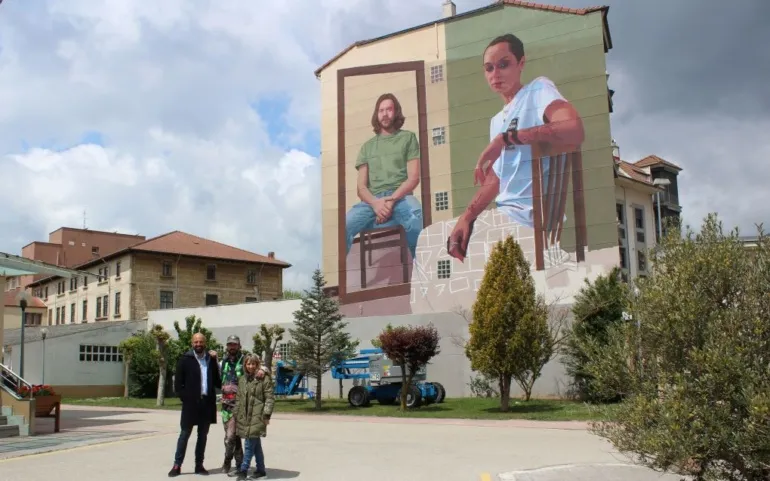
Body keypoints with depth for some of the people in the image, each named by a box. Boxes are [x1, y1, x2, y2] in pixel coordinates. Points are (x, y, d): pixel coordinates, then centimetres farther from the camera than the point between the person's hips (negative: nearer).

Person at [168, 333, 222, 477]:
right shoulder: (185, 359, -1)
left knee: (203, 435, 9)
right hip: (191, 403, -3)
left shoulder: (211, 359, 7)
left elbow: (216, 381, 9)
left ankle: (199, 465, 17)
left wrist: (225, 386, -10)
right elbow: (178, 383, -2)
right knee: (185, 434, 1)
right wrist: (185, 398, -8)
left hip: (207, 402, 3)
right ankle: (177, 465, 8)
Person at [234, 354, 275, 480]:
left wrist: (266, 414, -15)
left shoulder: (264, 378, -6)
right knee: (256, 444, 13)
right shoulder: (242, 379, 12)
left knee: (250, 444, -7)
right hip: (244, 417, 6)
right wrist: (236, 415, 13)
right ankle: (261, 469, 21)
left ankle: (243, 470, -1)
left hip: (257, 417, -6)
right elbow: (239, 399, 16)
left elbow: (270, 398, -8)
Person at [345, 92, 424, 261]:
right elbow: (361, 187, 12)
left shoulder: (408, 138, 15)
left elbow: (413, 178, 4)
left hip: (400, 197, -2)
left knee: (417, 217, -39)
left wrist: (392, 200, -15)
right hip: (372, 200, 2)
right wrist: (375, 203, -12)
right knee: (344, 225, -30)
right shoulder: (367, 146, 22)